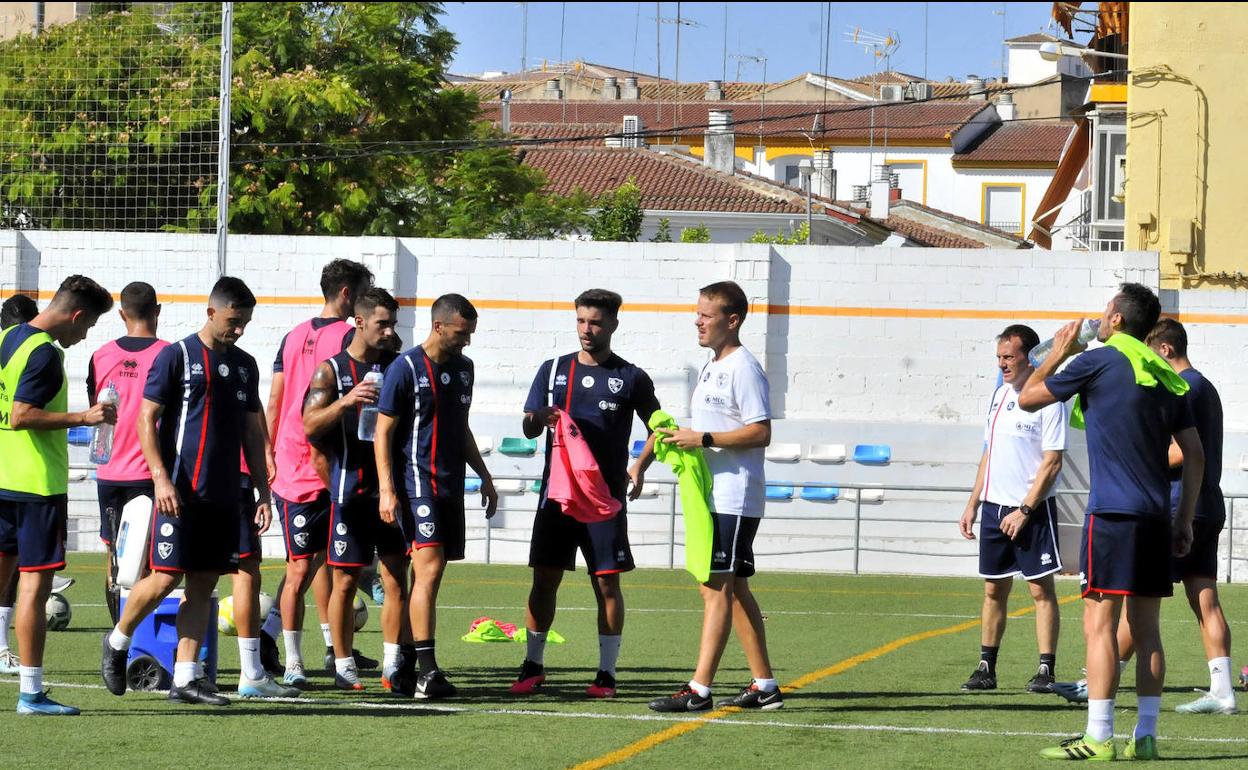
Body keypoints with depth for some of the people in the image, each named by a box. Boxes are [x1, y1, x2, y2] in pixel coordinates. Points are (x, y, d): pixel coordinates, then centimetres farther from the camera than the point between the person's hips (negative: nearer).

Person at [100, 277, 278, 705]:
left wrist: (262, 491, 15)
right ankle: (117, 642, 15)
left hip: (223, 494, 6)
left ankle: (186, 677, 4)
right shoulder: (176, 357, -4)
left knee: (204, 584, 3)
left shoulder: (244, 365, 14)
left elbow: (252, 431, 20)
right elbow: (147, 420, -6)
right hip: (180, 492, -6)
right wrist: (161, 478, -15)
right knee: (166, 577, -8)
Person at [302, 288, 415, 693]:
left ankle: (393, 666, 2)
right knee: (345, 580, 1)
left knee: (396, 579, 0)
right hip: (351, 488, -3)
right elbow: (310, 425, -10)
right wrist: (345, 401, -26)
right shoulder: (331, 370, 0)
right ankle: (343, 667, 8)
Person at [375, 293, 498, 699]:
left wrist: (484, 477, 25)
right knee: (429, 568, -16)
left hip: (451, 484, 7)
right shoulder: (405, 369, -8)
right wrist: (387, 490, -15)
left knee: (429, 574, 9)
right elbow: (382, 433, -8)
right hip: (417, 482, -7)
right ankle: (426, 671, -20)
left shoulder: (463, 368, 15)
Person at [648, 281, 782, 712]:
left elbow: (760, 433, -19)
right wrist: (680, 439, 8)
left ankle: (699, 689, -15)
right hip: (711, 496, 10)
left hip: (733, 501, -10)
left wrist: (702, 438, -21)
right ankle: (764, 685, 18)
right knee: (733, 588, 13)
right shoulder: (711, 369, 18)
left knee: (717, 587, -12)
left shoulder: (743, 368, -12)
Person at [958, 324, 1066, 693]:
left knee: (1041, 588, -4)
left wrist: (1024, 511, -16)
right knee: (994, 589, 9)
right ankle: (986, 668, 14)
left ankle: (1046, 669, -2)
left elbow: (1052, 463, -13)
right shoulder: (1000, 395, 12)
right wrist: (973, 504, 16)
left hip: (1032, 510, -7)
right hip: (995, 506, 7)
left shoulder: (1047, 400, -10)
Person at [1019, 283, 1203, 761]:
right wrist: (1184, 521, 17)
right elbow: (1195, 455, 13)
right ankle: (1145, 736, 9)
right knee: (1146, 628, 9)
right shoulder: (1166, 376, 13)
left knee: (1100, 624, -6)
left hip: (1112, 513, -7)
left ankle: (1098, 738, -10)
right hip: (1155, 518, 7)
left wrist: (1058, 353, 19)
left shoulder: (1100, 361, -5)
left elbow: (1028, 398, 4)